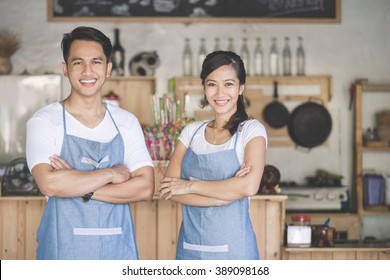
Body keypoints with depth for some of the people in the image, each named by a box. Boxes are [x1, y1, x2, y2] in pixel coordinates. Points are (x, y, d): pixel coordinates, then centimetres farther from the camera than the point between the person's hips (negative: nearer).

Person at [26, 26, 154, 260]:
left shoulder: (126, 122, 4)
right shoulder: (45, 121, -6)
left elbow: (145, 188, -6)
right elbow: (49, 184, -20)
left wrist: (81, 188, -15)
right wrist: (113, 173, -12)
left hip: (118, 247, 3)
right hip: (64, 249, -3)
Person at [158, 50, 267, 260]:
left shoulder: (251, 130, -4)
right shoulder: (191, 132, 6)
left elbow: (249, 186, -20)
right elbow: (167, 189, -4)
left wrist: (190, 186, -13)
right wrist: (224, 193, -16)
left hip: (232, 247, -3)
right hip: (189, 245, 3)